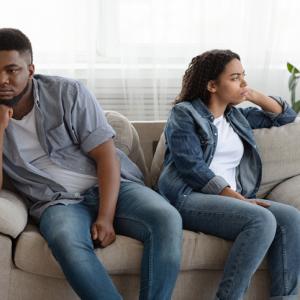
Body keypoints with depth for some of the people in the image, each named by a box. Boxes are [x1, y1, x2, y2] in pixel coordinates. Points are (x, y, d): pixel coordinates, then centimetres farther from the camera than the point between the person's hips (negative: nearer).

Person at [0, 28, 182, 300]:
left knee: (167, 219, -28)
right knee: (67, 242, -37)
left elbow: (106, 154, -5)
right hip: (57, 202, 0)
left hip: (110, 187, 1)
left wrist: (105, 217, -17)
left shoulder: (67, 92, -1)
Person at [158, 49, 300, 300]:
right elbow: (192, 167, -12)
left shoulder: (236, 115, 21)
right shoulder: (184, 113, 2)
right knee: (262, 220, -31)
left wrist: (254, 95, 13)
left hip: (233, 197, 7)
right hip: (189, 197, -7)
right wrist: (237, 198, -19)